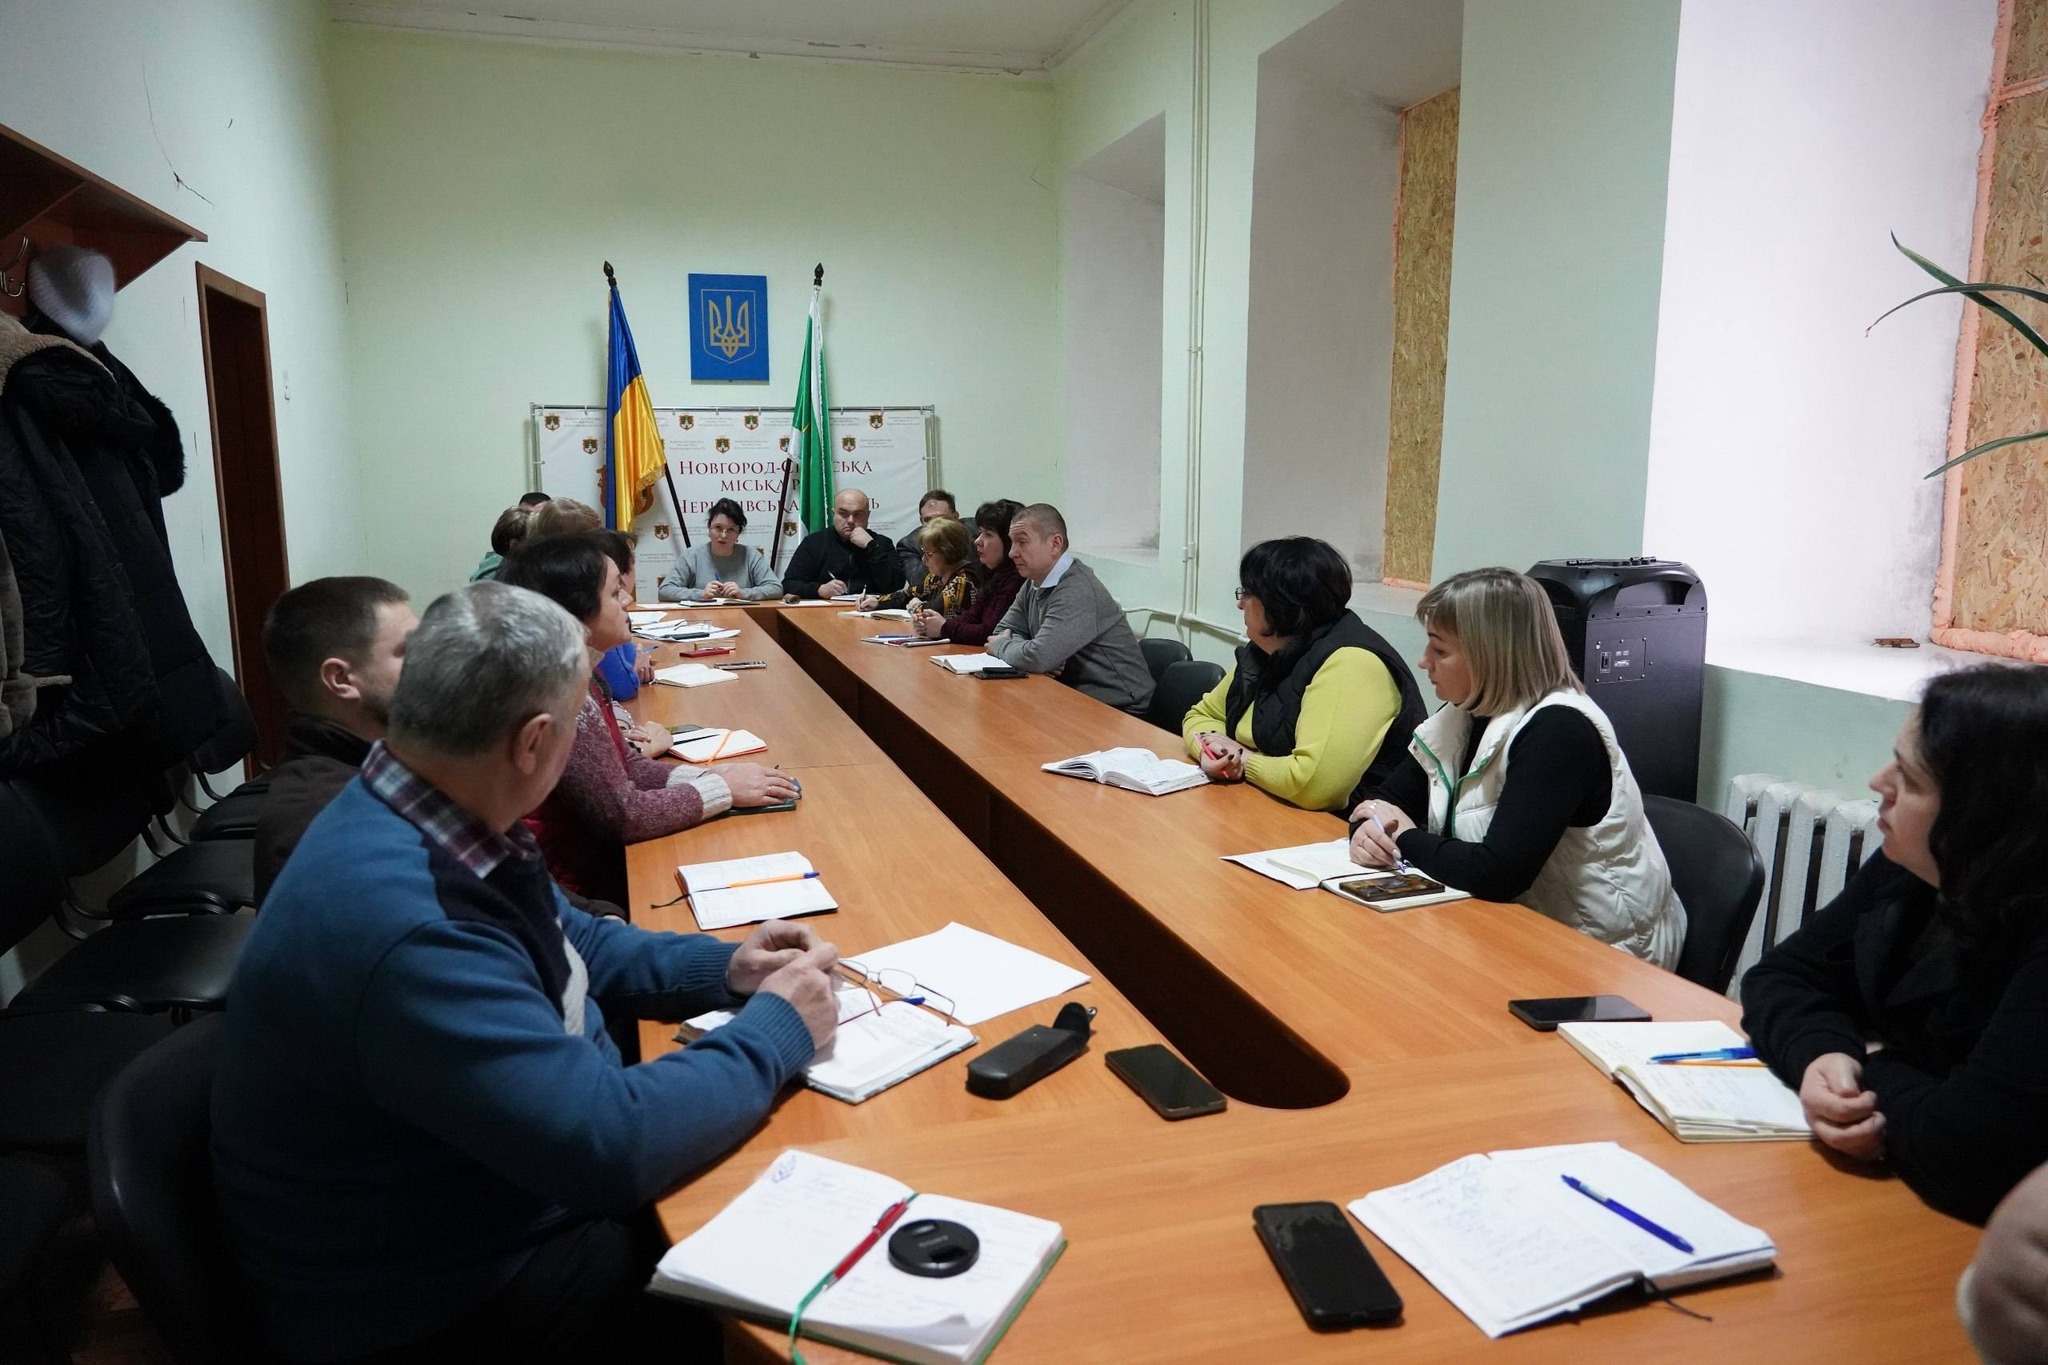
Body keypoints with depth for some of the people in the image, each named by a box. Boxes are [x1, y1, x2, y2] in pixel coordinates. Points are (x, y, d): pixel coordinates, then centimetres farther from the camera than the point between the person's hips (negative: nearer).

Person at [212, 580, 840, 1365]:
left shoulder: (425, 824, -4)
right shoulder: (402, 927, -35)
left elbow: (568, 943, 13)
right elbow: (612, 1146, -34)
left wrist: (719, 970, -2)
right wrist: (777, 1029, -19)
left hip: (501, 1208, 8)